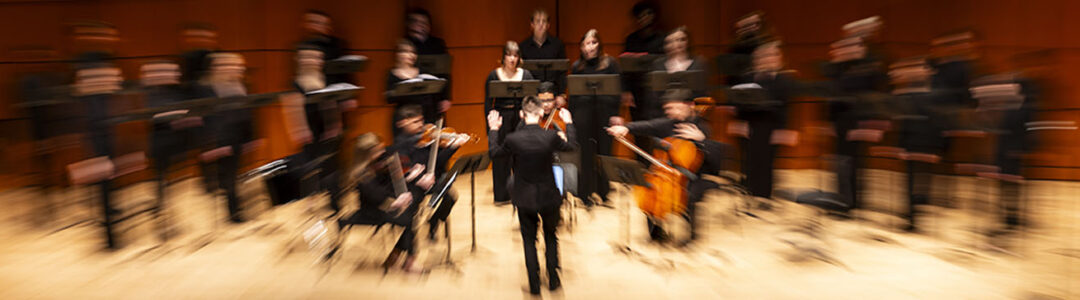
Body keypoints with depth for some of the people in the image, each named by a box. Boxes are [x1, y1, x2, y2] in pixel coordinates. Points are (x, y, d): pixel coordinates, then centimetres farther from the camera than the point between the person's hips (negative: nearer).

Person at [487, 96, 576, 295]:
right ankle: (553, 280, 27)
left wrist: (493, 130, 16)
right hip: (548, 196, 1)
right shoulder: (551, 137, -17)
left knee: (529, 239, 15)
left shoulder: (512, 139, -18)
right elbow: (570, 146, 5)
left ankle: (534, 284, 19)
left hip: (524, 198, 0)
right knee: (551, 236, 21)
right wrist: (569, 123, 19)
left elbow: (494, 152, 2)